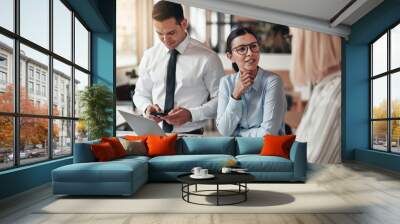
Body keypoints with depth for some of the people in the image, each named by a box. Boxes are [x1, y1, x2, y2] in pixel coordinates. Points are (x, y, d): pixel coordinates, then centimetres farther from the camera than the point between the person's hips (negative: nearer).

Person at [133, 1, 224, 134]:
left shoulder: (207, 57, -5)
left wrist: (191, 115, -15)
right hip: (155, 134, 3)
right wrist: (147, 108, -6)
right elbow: (141, 94, 16)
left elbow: (221, 100, -1)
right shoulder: (149, 56, 7)